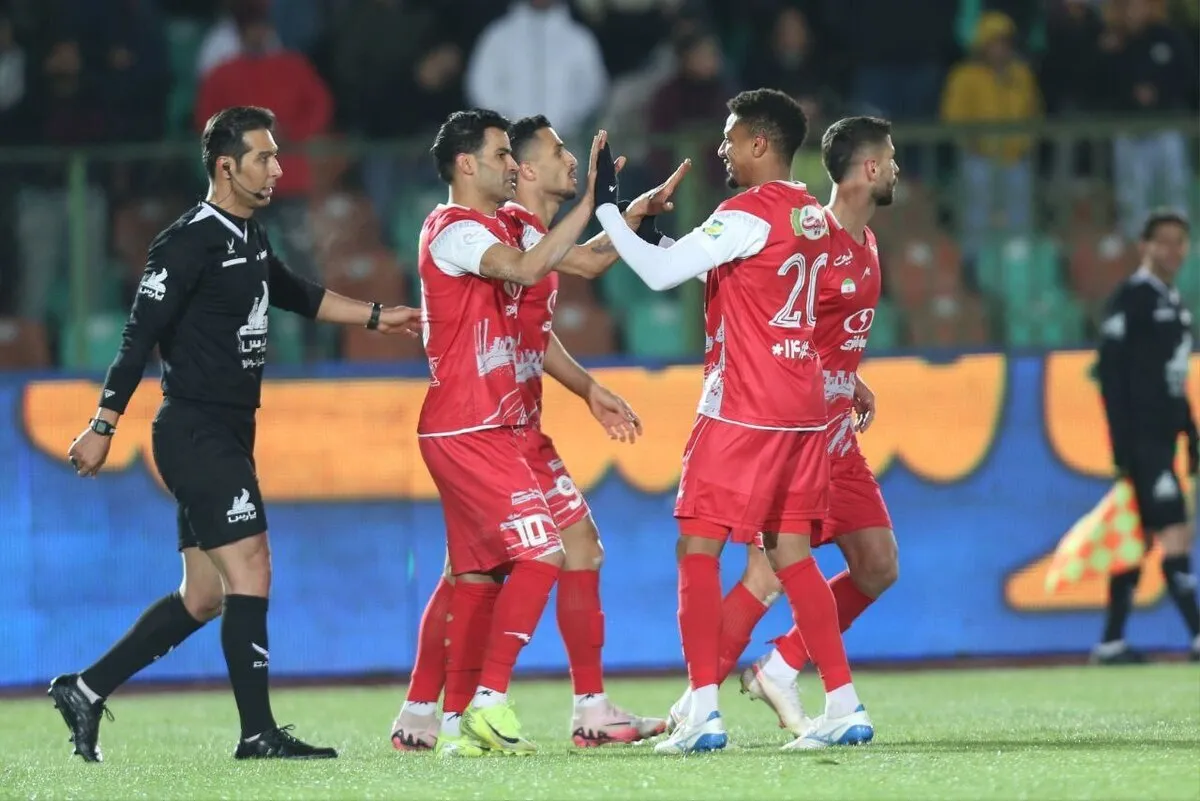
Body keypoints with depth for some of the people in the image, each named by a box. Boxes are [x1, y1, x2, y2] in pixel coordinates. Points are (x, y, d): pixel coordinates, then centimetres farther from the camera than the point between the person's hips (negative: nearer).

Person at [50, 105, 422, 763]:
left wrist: (375, 316, 28)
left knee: (204, 597, 10)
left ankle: (86, 690, 17)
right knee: (250, 572, -12)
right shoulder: (189, 242, -14)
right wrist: (102, 427, -17)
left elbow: (295, 295, 31)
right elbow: (140, 336, -16)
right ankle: (258, 733, -10)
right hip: (195, 432, -10)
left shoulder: (249, 239, 13)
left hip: (227, 437, 10)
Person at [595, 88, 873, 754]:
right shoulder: (811, 216, 13)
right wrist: (684, 246, 17)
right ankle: (844, 705, 6)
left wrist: (606, 208, -8)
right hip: (803, 406, 8)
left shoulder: (748, 214, -13)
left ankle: (703, 710, -11)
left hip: (743, 407, -8)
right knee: (790, 552, 11)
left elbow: (659, 273, -16)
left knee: (698, 545, -4)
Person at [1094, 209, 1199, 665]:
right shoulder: (1131, 299, -9)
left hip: (1163, 438, 9)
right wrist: (1123, 446, -18)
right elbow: (1110, 371, -14)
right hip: (1141, 439, -9)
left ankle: (1111, 644, 11)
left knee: (1139, 539, 8)